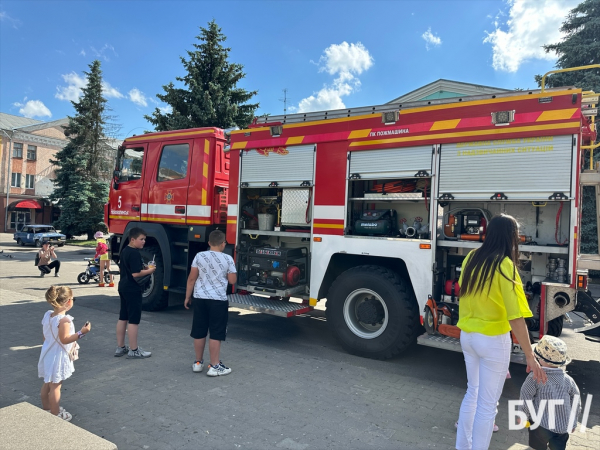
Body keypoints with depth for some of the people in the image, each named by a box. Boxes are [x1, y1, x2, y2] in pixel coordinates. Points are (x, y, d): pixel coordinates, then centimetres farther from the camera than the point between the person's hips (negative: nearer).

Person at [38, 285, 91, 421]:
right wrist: (81, 332, -25)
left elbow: (46, 336, 10)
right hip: (57, 357, -9)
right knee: (55, 386, 3)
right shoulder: (64, 320, -27)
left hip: (48, 354, 9)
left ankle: (46, 408, 38)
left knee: (47, 383, 22)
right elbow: (65, 339, -25)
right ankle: (55, 414, 14)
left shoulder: (47, 315, 0)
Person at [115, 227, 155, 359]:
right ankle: (134, 350, 5)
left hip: (123, 287, 10)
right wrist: (149, 271, -11)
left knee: (123, 317, 15)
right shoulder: (135, 253, -19)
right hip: (132, 289, -10)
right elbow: (136, 273, -25)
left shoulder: (124, 251, 11)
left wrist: (144, 268, 14)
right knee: (133, 319, -3)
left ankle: (120, 347, 23)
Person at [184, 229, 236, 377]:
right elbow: (232, 281, -1)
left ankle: (198, 363, 26)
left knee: (199, 332, 13)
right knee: (215, 334, 4)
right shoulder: (227, 259, -6)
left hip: (199, 298, 3)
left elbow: (191, 279, 1)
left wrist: (187, 297, 10)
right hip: (218, 300, -3)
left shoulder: (199, 256, -1)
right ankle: (214, 366, 9)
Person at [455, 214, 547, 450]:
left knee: (472, 392, 23)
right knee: (487, 404, 6)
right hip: (493, 340, -7)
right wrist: (530, 356, -18)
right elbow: (516, 316, -22)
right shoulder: (504, 265, -19)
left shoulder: (471, 258, -1)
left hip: (467, 335, 7)